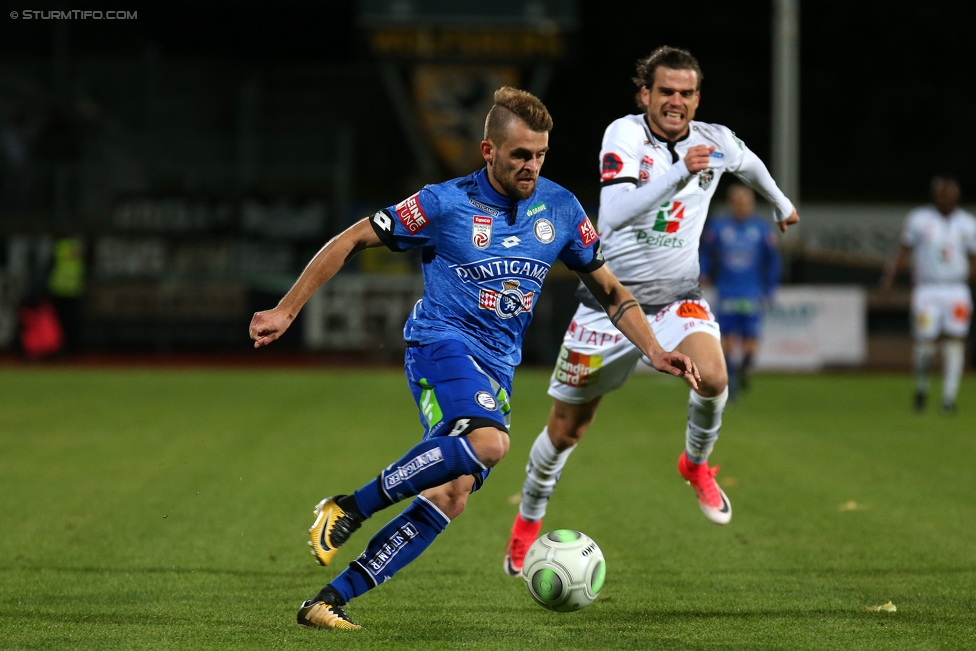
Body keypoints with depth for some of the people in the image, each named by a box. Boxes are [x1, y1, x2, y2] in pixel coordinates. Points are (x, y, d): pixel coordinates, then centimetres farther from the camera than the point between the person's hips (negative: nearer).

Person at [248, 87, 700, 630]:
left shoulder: (560, 209, 6)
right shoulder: (447, 204, -7)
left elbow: (609, 289, 16)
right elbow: (352, 241, -1)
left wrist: (655, 351, 2)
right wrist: (287, 311, -3)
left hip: (497, 368, 5)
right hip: (441, 343, -5)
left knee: (454, 493, -13)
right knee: (489, 443, -34)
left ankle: (330, 601, -9)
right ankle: (349, 509, -21)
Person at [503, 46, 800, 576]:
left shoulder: (714, 141, -5)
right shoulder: (624, 135, -18)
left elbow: (749, 163, 21)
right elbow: (614, 213, -34)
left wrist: (781, 204, 37)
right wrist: (680, 174, -44)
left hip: (675, 299, 2)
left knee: (712, 376, -29)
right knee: (565, 430, 7)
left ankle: (696, 464, 2)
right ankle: (528, 522, 33)